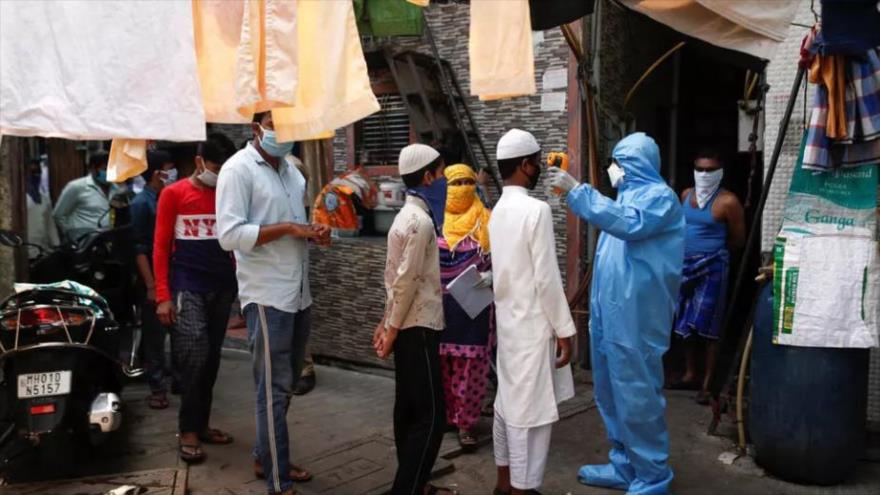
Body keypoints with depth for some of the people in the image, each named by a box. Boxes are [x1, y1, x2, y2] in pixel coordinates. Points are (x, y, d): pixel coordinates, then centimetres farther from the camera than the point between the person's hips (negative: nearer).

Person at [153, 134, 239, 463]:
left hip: (223, 287, 4)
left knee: (211, 359, 10)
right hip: (187, 287, -4)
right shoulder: (173, 194, -1)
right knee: (194, 357, -13)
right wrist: (163, 296, -9)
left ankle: (201, 424, 22)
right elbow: (161, 247, -2)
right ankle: (188, 431, 0)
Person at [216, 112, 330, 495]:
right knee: (274, 389, 0)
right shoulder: (238, 169, -11)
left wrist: (314, 232, 0)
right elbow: (229, 235, -19)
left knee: (285, 385, 18)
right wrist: (287, 228, -20)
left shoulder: (291, 168, 14)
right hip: (267, 297, -8)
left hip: (299, 294, 8)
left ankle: (266, 458, 34)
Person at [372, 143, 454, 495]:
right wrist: (392, 328, -14)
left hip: (408, 325, 10)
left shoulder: (407, 216, 13)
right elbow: (405, 281, -20)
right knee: (431, 416, -6)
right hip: (418, 327, -10)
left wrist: (388, 323, 17)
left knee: (409, 409, 14)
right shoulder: (421, 220, -18)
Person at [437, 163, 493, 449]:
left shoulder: (485, 221, -1)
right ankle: (441, 414, 25)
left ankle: (465, 422, 9)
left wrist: (490, 278, -17)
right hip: (439, 303, 2)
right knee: (440, 361, 9)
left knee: (470, 364, 0)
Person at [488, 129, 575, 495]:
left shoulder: (498, 210, 8)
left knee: (508, 401, 16)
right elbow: (546, 278, -20)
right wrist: (564, 329, -13)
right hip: (532, 324, -9)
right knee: (530, 410, 0)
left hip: (508, 321, 9)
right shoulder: (536, 210, -18)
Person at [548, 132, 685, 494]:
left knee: (637, 397, -3)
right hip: (610, 314, 9)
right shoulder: (629, 194, 18)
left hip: (634, 318, -9)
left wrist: (576, 190, -26)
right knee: (613, 395, 16)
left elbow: (627, 223, -29)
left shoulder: (659, 196, -10)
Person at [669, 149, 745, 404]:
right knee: (686, 324, 13)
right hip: (685, 265, 7)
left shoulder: (727, 201, -12)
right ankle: (690, 375, 26)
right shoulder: (686, 195, 8)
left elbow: (739, 239, -5)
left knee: (708, 326, -3)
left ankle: (707, 384, 4)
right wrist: (687, 249, 10)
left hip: (712, 267, -7)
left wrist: (712, 248, 4)